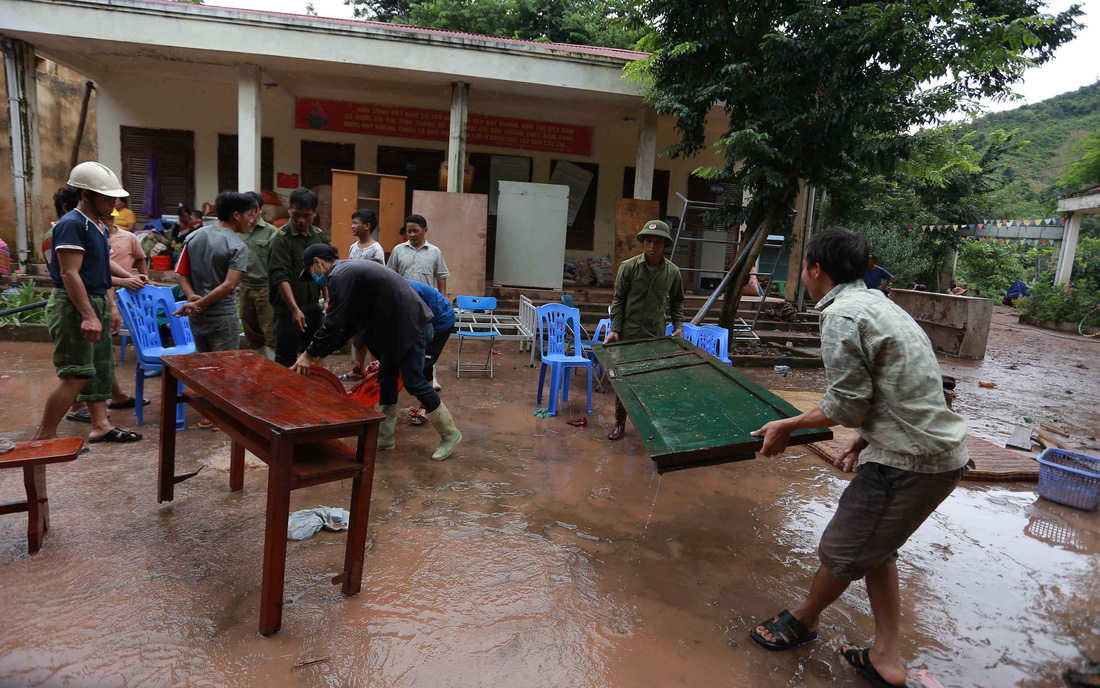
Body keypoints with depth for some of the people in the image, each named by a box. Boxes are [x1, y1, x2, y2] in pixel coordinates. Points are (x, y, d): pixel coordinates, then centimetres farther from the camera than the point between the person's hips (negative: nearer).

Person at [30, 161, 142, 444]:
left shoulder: (98, 225, 15)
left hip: (95, 304, 10)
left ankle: (100, 425, 20)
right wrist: (88, 315, -26)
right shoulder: (72, 224, -15)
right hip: (73, 307, -10)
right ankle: (42, 437, -3)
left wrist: (111, 307, 18)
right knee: (77, 374, -11)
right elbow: (70, 274, -22)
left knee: (101, 368, 12)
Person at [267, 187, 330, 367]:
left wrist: (327, 300, 7)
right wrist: (295, 309, -25)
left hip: (313, 307, 6)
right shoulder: (281, 239, -11)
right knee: (286, 361, 1)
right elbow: (281, 278, -18)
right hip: (287, 310, -6)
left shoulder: (320, 236, 8)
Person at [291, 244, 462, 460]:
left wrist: (311, 354, -8)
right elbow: (347, 323, 19)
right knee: (386, 379, 14)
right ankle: (384, 438, 23)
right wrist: (319, 351, 17)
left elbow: (334, 322, -18)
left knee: (414, 382, -5)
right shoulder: (349, 270, 18)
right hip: (398, 327, 11)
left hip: (412, 325, -11)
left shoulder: (339, 276, -14)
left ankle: (449, 434, 8)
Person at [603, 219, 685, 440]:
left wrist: (678, 326, 3)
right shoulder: (629, 267, -6)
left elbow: (677, 302, 15)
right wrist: (614, 329, -9)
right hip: (628, 334, -1)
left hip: (656, 336, 2)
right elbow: (618, 300, -2)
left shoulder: (672, 271, 1)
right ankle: (620, 423, 19)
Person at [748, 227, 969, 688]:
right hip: (942, 451, 10)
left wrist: (787, 426, -3)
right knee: (876, 549, 22)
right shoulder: (878, 305, 14)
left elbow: (845, 406, -16)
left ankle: (804, 619, 34)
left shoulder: (842, 314, -17)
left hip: (910, 463, -10)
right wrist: (864, 440, 17)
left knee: (841, 551, 10)